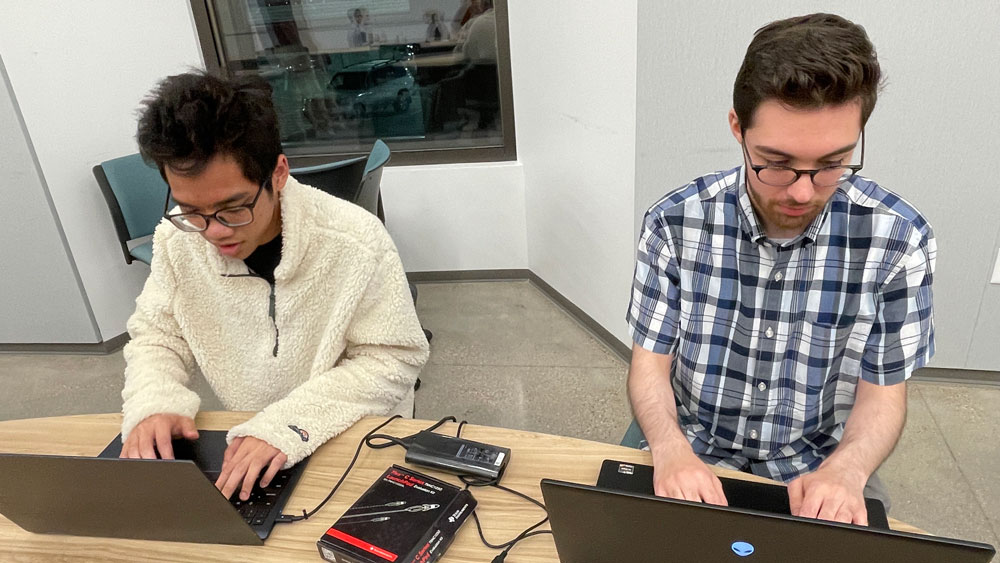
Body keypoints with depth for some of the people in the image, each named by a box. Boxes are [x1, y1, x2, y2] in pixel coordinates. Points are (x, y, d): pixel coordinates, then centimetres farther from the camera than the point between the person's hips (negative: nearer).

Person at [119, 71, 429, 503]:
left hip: (358, 441, -3)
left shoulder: (355, 242, -22)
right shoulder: (178, 238, -8)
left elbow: (392, 359, -17)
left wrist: (288, 424, -28)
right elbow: (157, 338, 6)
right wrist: (152, 405, -16)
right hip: (244, 450, 4)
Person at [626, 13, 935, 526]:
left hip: (818, 466, 3)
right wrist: (669, 449, -29)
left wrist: (845, 470, -24)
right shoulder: (675, 222, -15)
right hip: (690, 452, -2)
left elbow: (883, 392, -6)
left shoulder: (898, 238, -14)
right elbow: (649, 363, -10)